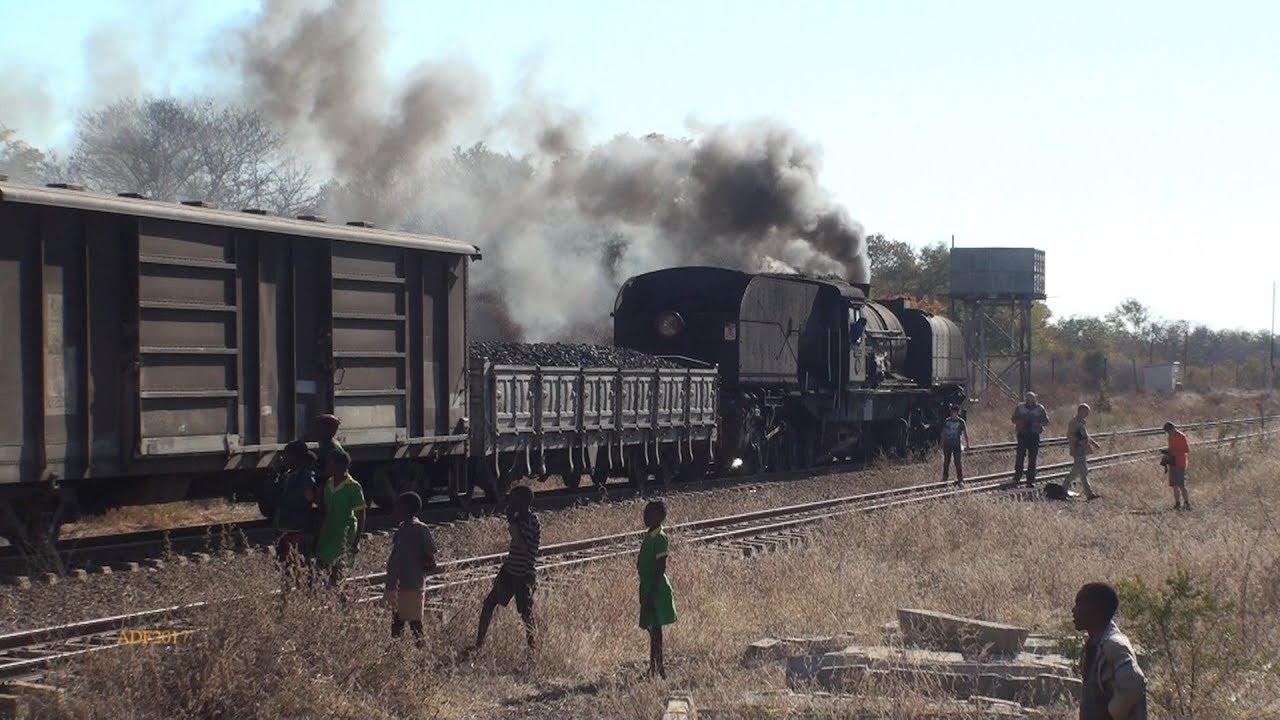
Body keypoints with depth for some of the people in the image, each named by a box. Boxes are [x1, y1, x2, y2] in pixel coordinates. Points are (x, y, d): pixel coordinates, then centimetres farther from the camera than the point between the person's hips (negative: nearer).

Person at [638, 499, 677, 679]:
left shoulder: (660, 538, -17)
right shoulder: (650, 536, 12)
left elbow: (660, 569, -20)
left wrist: (651, 595, -22)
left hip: (656, 590, -10)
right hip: (647, 588, 10)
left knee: (655, 629, -7)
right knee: (652, 628, 14)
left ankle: (658, 668, -5)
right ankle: (654, 666, 21)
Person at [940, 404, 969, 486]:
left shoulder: (961, 422, -4)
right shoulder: (946, 421, 3)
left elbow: (965, 434, 1)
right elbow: (943, 433, 10)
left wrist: (967, 445, -1)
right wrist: (942, 444, 10)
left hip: (957, 445, -2)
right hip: (947, 444, 2)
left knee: (958, 462, -2)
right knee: (946, 462, 8)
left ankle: (960, 479, 4)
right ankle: (944, 478, 19)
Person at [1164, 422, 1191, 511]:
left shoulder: (1182, 437, -10)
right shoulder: (1170, 437, 13)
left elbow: (1188, 450, -12)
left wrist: (1175, 453, -20)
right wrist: (1168, 451, 5)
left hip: (1180, 464, -8)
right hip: (1172, 463, 8)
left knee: (1181, 485, -12)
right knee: (1174, 485, 5)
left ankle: (1187, 503, -8)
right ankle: (1177, 504, 9)